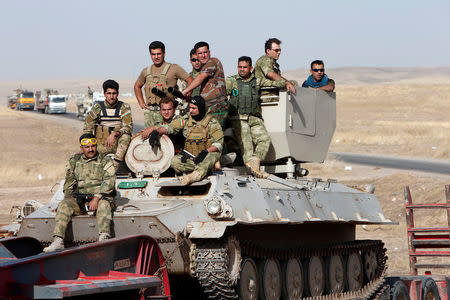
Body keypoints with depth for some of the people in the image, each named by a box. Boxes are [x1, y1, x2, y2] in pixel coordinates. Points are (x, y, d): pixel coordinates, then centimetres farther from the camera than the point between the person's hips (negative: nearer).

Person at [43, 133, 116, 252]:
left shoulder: (105, 161, 3)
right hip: (79, 199, 3)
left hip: (100, 197, -3)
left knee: (104, 205, -37)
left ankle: (104, 239, -54)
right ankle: (58, 241, -34)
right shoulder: (74, 161, 16)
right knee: (64, 205, -24)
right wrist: (68, 197, 1)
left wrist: (97, 198, -21)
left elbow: (109, 182, -9)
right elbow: (69, 182, 18)